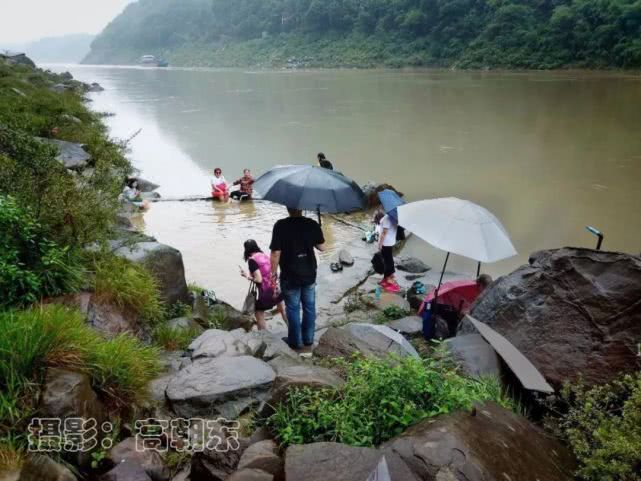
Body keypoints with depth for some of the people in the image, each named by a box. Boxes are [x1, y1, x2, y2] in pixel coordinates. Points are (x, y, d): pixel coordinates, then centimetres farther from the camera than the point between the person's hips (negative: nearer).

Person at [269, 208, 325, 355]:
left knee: (293, 309, 12)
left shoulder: (280, 225, -17)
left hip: (290, 276, -3)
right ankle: (308, 342, 28)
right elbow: (322, 247, 2)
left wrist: (274, 273, -3)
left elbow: (276, 253, -16)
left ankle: (296, 344, 22)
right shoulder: (312, 224, -7)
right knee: (309, 308, 17)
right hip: (309, 274, 3)